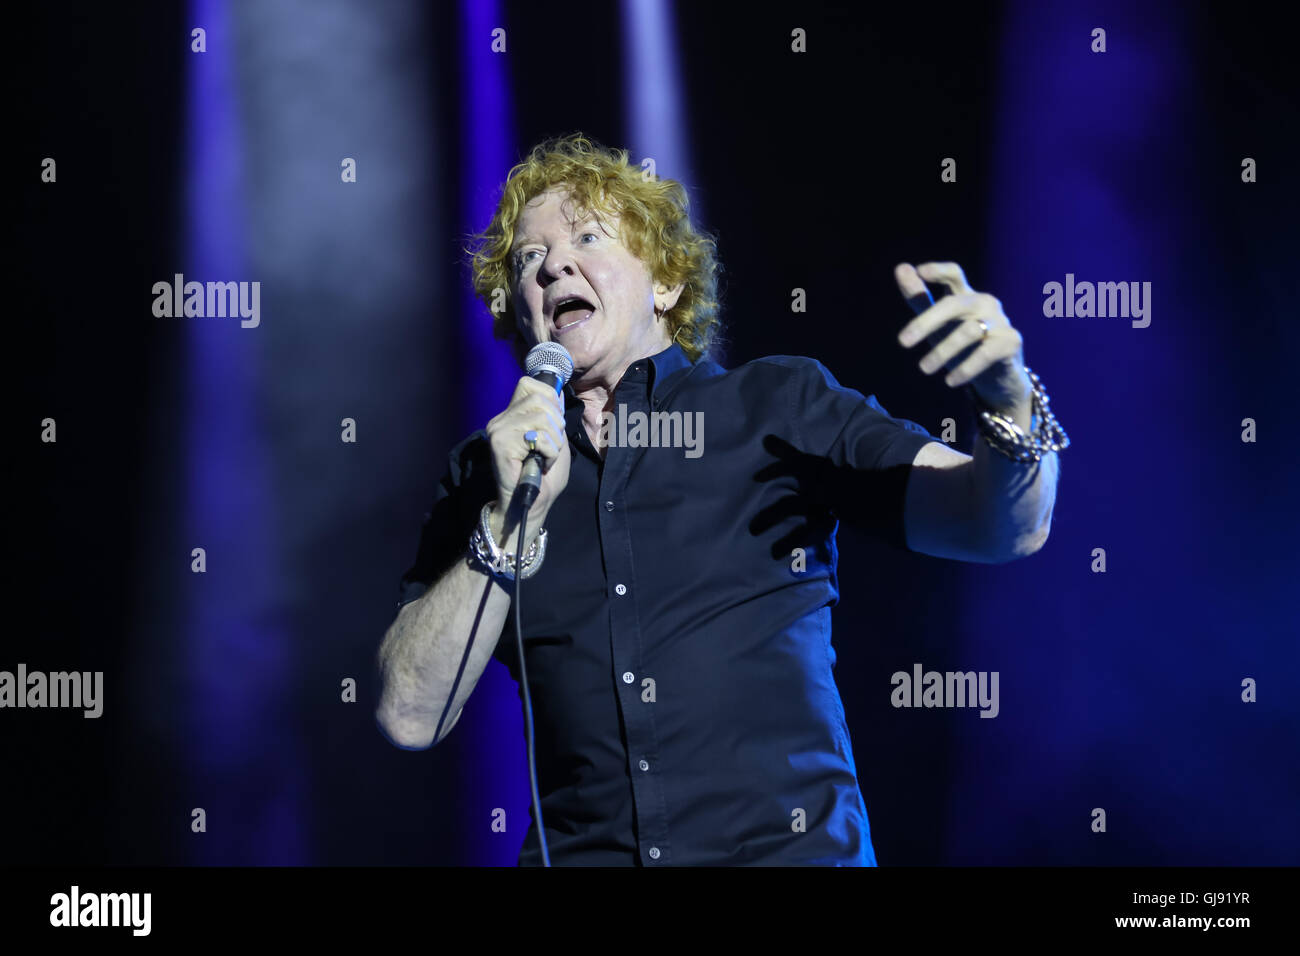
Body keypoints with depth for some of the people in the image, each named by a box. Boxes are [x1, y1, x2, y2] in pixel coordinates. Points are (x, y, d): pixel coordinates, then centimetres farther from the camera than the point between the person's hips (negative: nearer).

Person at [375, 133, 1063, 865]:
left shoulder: (780, 405, 10)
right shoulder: (489, 471, 13)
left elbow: (1005, 526, 3)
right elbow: (411, 716, 4)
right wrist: (510, 521, -6)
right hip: (584, 848, 2)